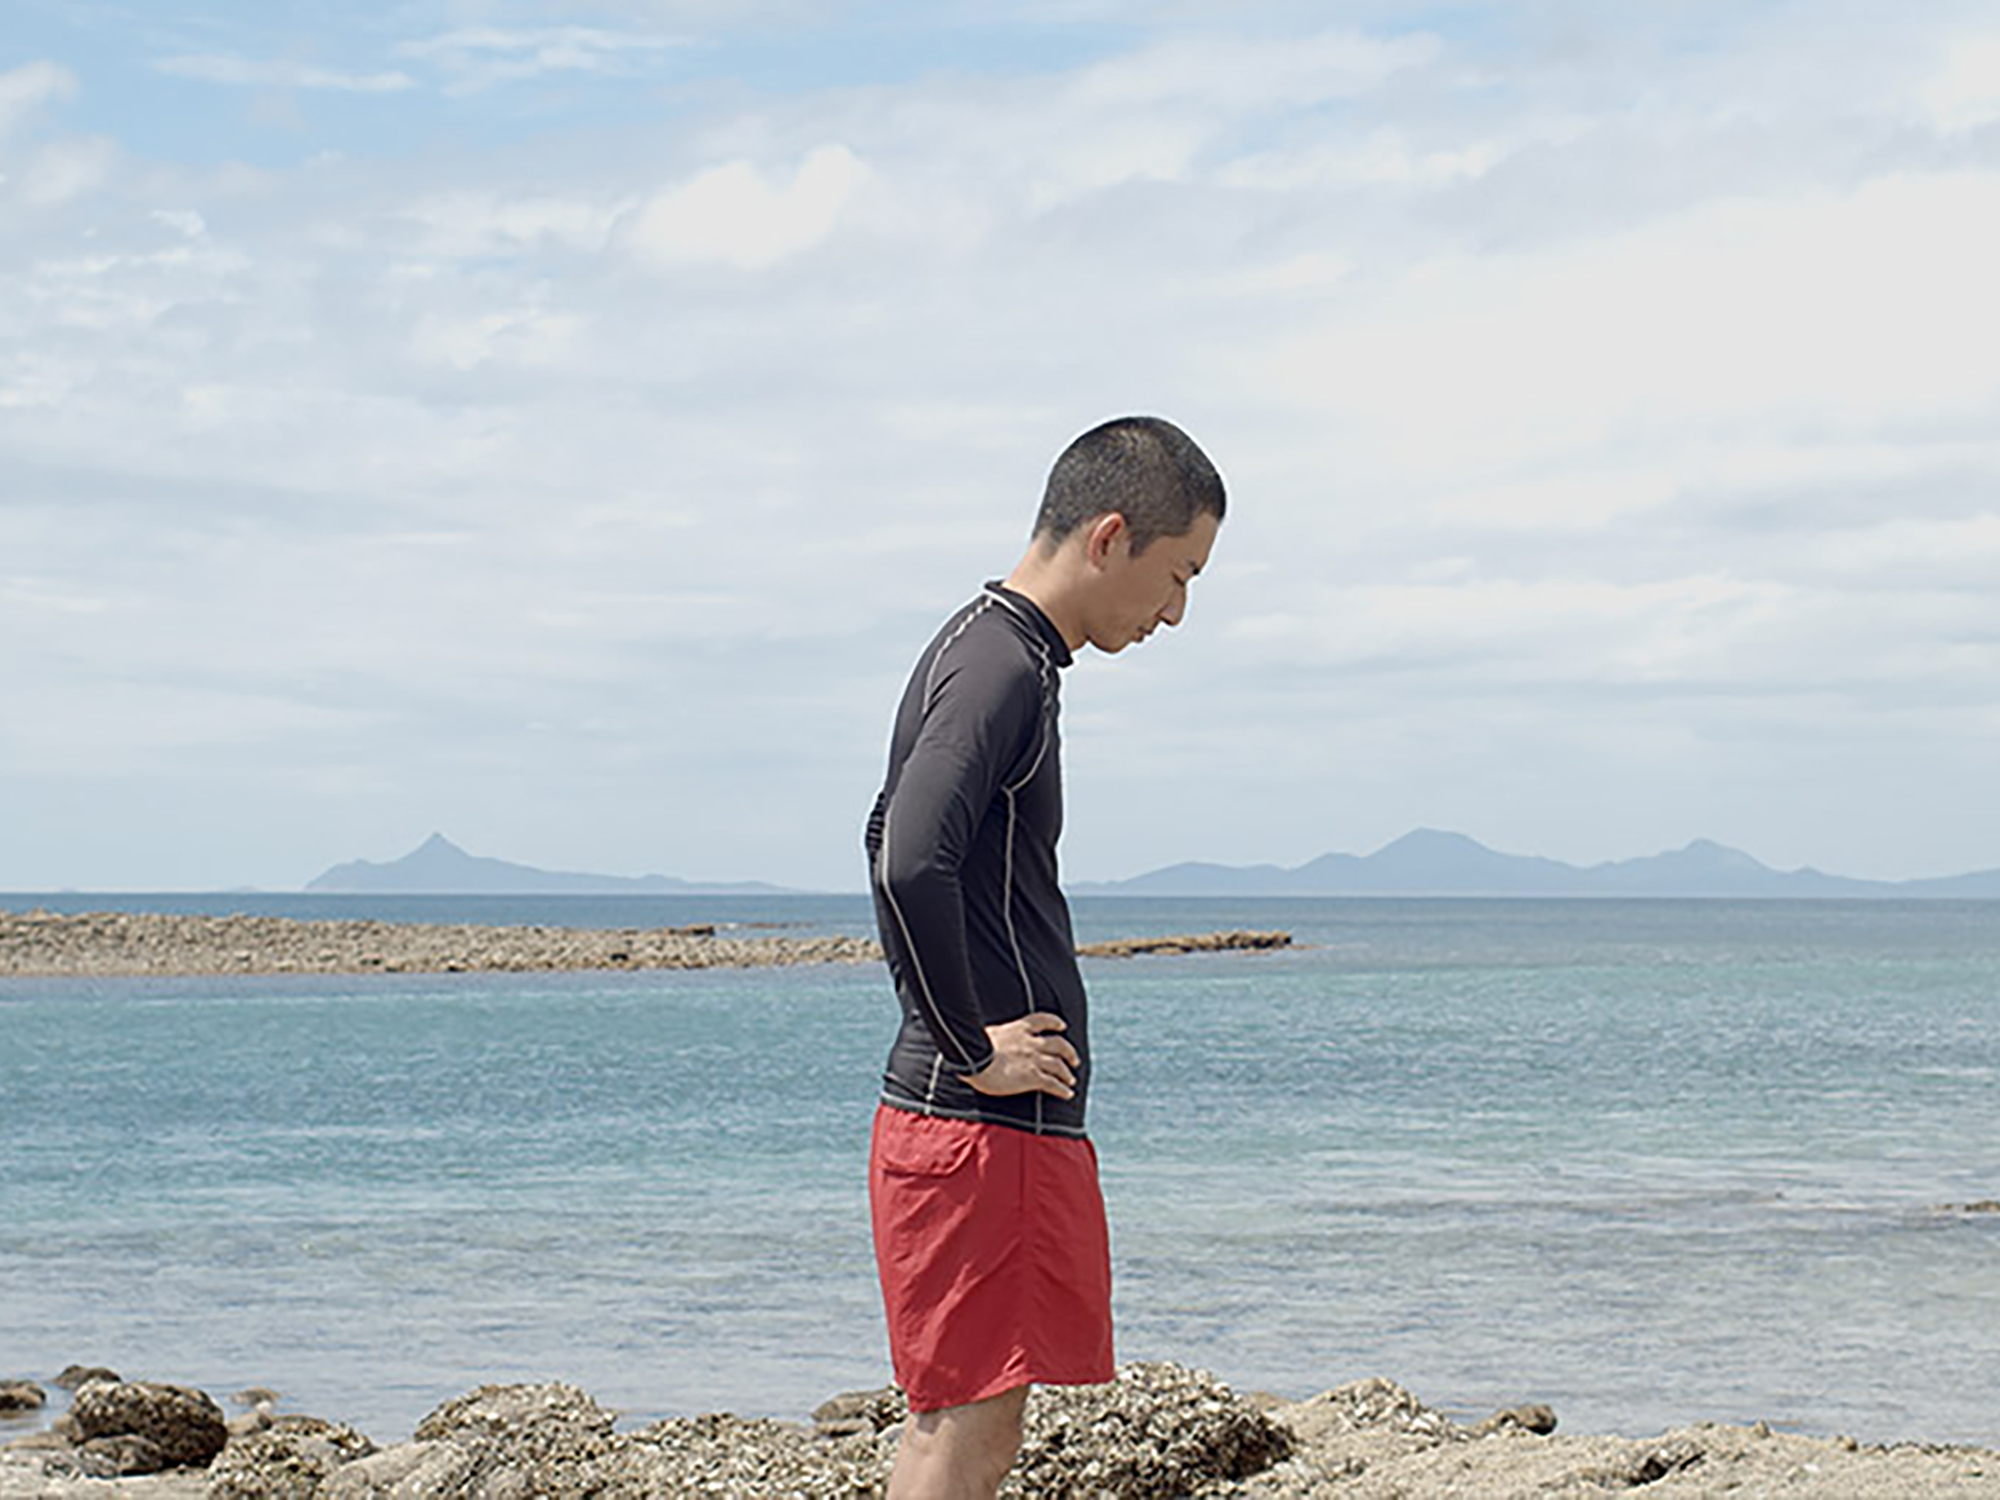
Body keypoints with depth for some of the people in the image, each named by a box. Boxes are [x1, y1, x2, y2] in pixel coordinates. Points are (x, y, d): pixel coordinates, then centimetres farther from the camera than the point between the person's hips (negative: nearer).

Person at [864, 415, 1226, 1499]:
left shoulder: (978, 650, 16)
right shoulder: (1004, 667, -15)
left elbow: (895, 844, 28)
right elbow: (909, 869, -29)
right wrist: (971, 1050, -18)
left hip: (967, 1119, 10)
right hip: (987, 1126, -10)